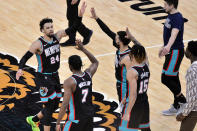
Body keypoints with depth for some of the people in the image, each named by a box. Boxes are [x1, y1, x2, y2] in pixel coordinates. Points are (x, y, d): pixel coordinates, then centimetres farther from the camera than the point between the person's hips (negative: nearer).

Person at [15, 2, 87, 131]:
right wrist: (20, 69, -39)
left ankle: (33, 120, 39)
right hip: (44, 78, -7)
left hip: (55, 76, 7)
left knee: (55, 105, 17)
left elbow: (73, 29, -2)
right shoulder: (38, 44, -19)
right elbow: (25, 57, -19)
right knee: (49, 106, -6)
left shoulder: (57, 36, -2)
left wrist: (80, 15, -16)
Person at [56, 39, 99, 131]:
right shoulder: (88, 75, -1)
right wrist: (83, 49, 18)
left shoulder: (69, 82, -19)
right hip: (89, 115, 6)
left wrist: (58, 123, -19)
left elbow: (65, 104, -23)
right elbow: (95, 62, 22)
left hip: (76, 118, -6)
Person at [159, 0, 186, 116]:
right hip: (171, 51, 10)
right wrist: (164, 48, 34)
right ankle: (177, 106, 22)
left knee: (166, 79, -9)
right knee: (173, 79, 14)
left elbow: (174, 33, -40)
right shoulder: (171, 16, 10)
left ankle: (183, 101, 3)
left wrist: (168, 46, -57)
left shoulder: (177, 18, -22)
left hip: (175, 52, -10)